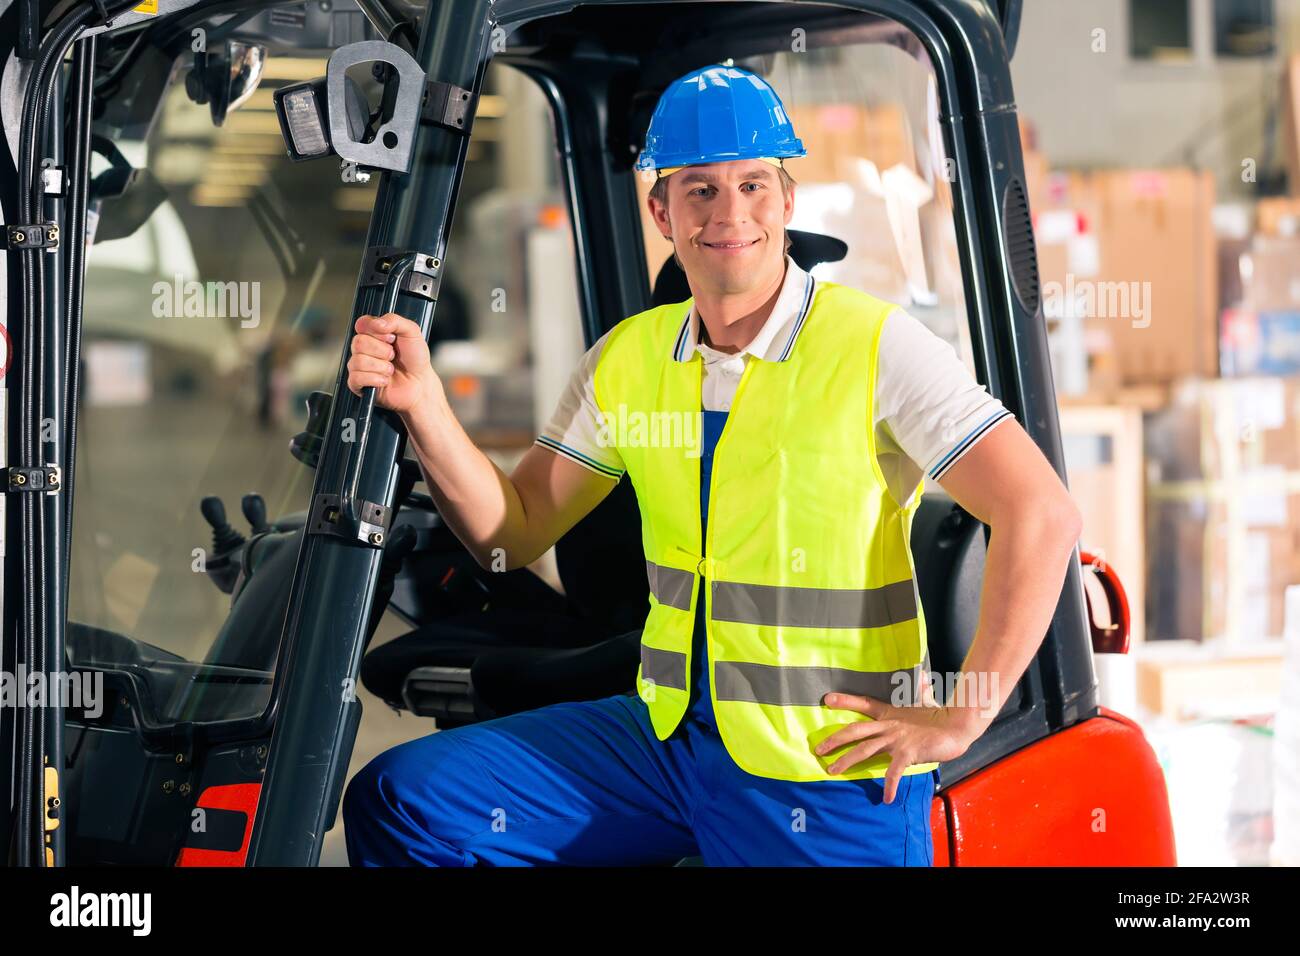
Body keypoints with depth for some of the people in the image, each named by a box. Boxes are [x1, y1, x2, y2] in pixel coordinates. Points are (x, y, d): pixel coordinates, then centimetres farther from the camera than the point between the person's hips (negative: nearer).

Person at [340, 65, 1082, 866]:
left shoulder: (877, 348, -10)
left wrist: (961, 720, -16)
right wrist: (421, 403, -5)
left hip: (828, 772, -5)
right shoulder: (630, 358, 8)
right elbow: (513, 534, 11)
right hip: (667, 734, 5)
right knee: (400, 804, -4)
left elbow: (1043, 517, -15)